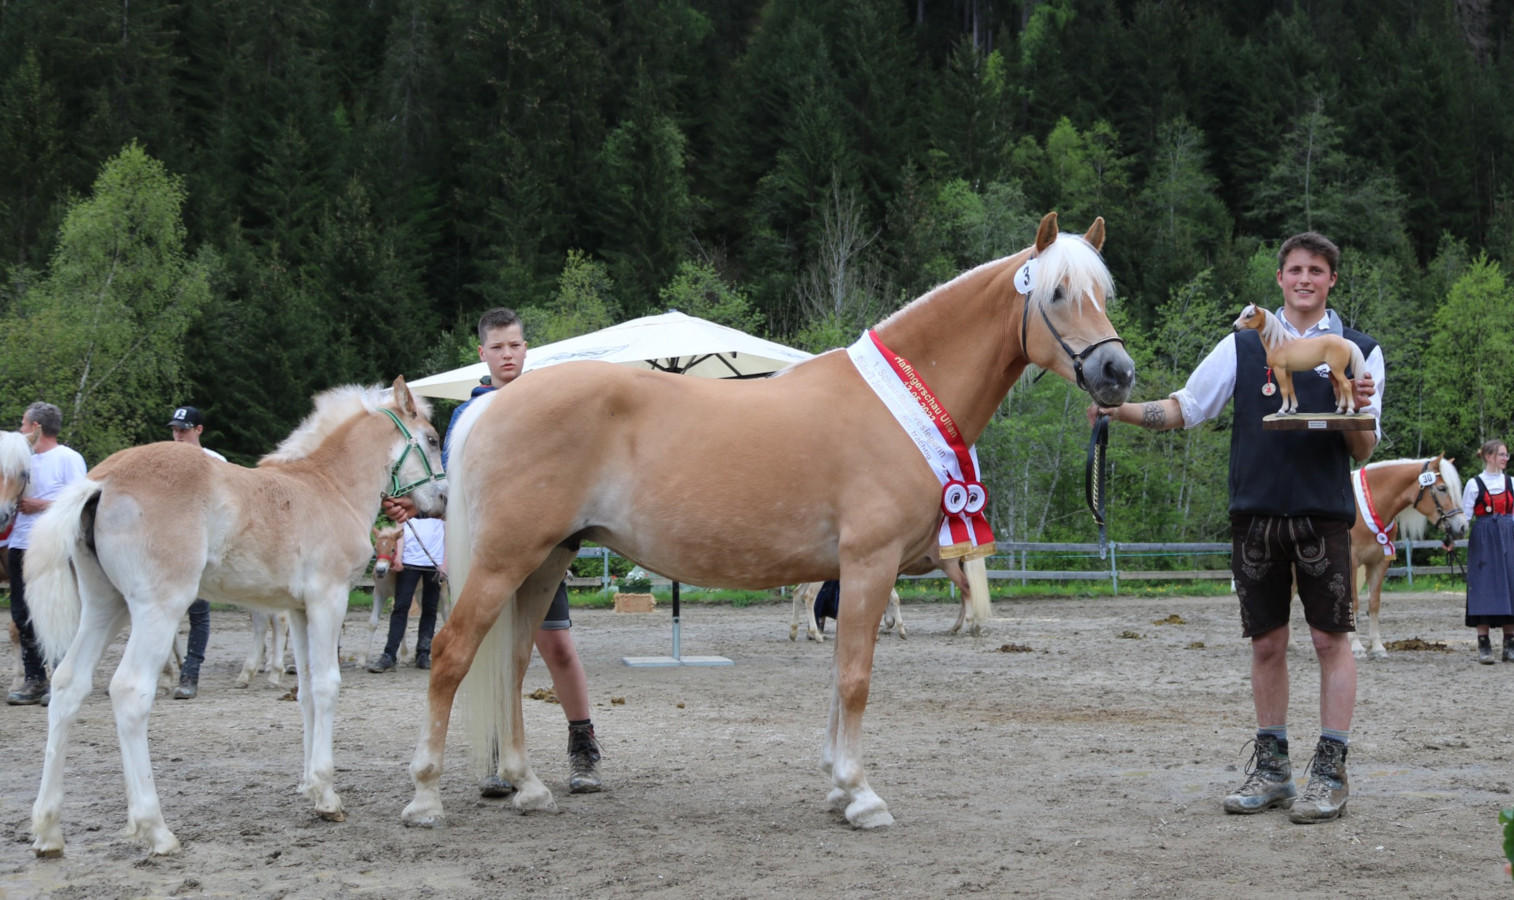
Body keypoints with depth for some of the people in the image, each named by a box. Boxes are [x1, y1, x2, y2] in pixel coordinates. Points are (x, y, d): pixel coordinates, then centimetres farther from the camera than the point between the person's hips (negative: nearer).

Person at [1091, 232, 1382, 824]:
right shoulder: (1243, 347, 9)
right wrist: (1120, 410, -5)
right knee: (1267, 643, 7)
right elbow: (1184, 409, 11)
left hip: (1324, 514, -2)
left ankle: (1330, 773, 2)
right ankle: (1271, 768, 16)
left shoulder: (1359, 352, 6)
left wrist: (1359, 410, -16)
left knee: (1331, 639, -3)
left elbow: (1362, 453, 5)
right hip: (1256, 511, 2)